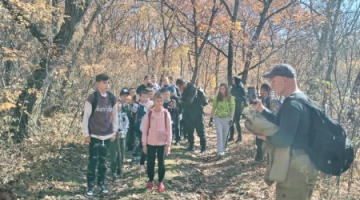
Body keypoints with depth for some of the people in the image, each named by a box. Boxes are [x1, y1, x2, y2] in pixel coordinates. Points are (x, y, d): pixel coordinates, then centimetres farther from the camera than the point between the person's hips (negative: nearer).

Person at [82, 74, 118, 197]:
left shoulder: (112, 98, 3)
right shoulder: (92, 98, -11)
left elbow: (114, 116, 11)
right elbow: (86, 117, -8)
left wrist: (114, 132, 11)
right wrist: (86, 134, -7)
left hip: (107, 135, 4)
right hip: (94, 135, -4)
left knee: (103, 161, 14)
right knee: (93, 161, 1)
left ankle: (101, 183, 28)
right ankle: (90, 186, 14)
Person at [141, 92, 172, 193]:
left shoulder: (166, 113, -5)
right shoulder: (149, 113, -4)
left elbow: (169, 129, -2)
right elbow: (145, 129, -1)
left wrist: (168, 144, -4)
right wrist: (144, 144, -2)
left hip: (162, 143, 0)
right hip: (150, 143, 1)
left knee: (161, 163, 7)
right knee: (150, 163, 8)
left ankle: (160, 182, 22)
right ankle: (150, 181, 27)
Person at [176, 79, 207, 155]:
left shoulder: (192, 89, -21)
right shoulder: (185, 90, 7)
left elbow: (188, 102, -26)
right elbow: (184, 101, 13)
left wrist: (178, 104, -18)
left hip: (197, 113, -8)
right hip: (189, 114, 8)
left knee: (200, 131, -2)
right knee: (189, 131, 11)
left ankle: (203, 149, 4)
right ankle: (191, 146, 23)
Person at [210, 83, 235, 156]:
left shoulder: (230, 98, -4)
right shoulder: (217, 97, 0)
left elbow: (232, 109, -4)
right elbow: (214, 108, 7)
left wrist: (231, 119, -11)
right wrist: (211, 117, 5)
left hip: (226, 118, 0)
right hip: (218, 118, 0)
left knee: (225, 135, 8)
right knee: (219, 134, -7)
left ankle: (223, 149, 22)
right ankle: (220, 150, -9)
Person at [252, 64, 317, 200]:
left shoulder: (292, 103, -22)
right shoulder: (302, 99, 10)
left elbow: (283, 140, -28)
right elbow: (282, 123, 19)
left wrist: (265, 137, -10)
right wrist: (262, 109, 11)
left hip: (296, 166, -10)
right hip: (305, 163, 10)